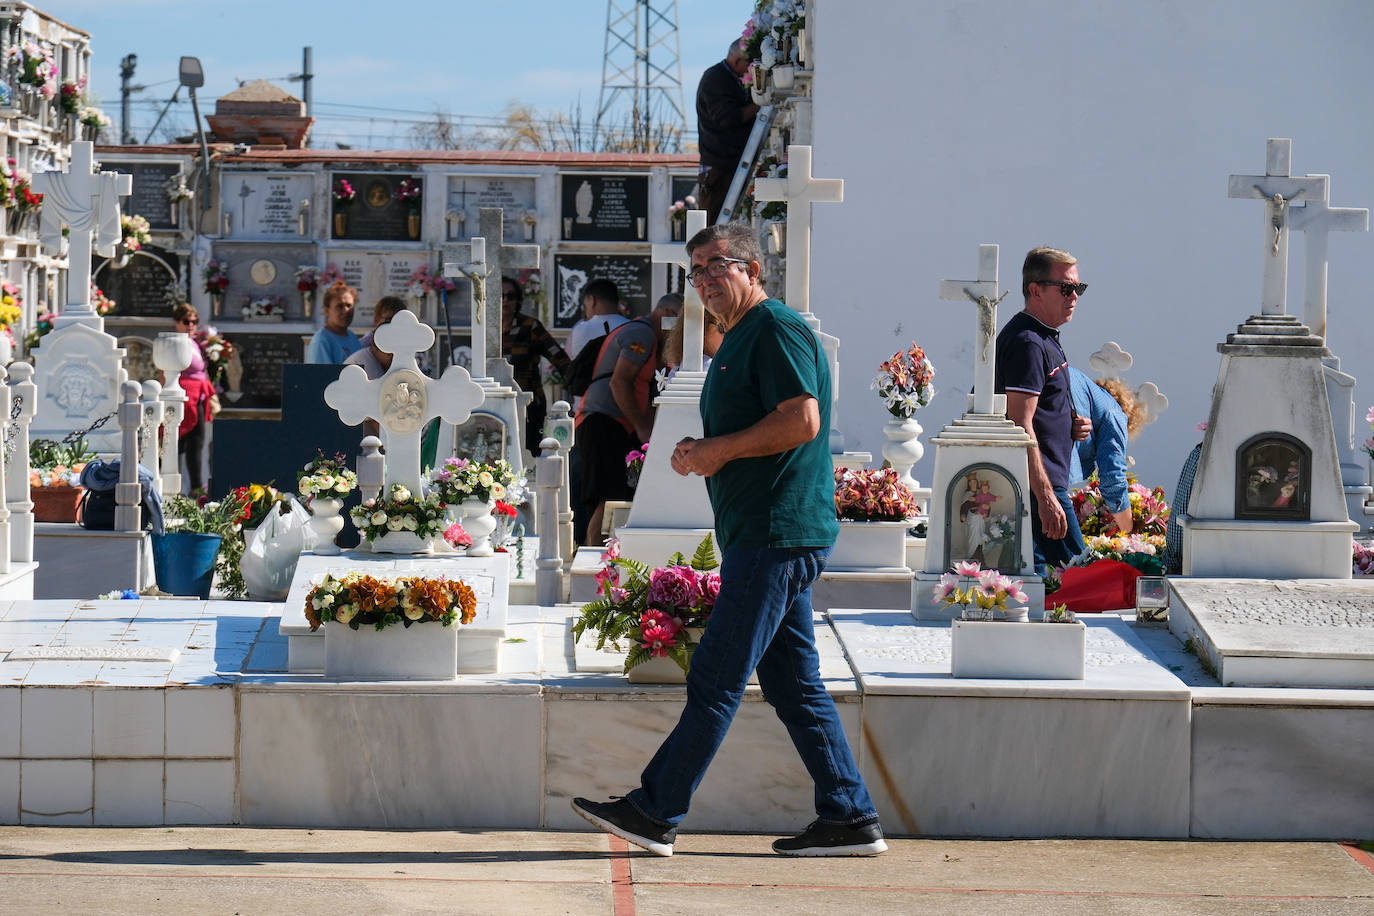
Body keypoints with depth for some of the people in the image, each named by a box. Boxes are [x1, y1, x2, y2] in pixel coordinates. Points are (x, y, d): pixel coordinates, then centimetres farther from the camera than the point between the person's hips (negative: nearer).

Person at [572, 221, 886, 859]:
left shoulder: (777, 329, -10)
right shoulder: (739, 340, 22)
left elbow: (802, 422, -21)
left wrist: (720, 449, -13)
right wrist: (701, 454, 10)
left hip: (778, 535, -11)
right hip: (765, 536, 11)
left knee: (716, 677, -7)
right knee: (794, 685, 8)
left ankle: (654, 812, -5)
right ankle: (850, 819, 9)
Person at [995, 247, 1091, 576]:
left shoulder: (1043, 338, 19)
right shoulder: (1027, 343, -14)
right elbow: (1020, 426, -21)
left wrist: (1070, 426, 10)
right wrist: (1046, 497, -24)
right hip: (1039, 487, -10)